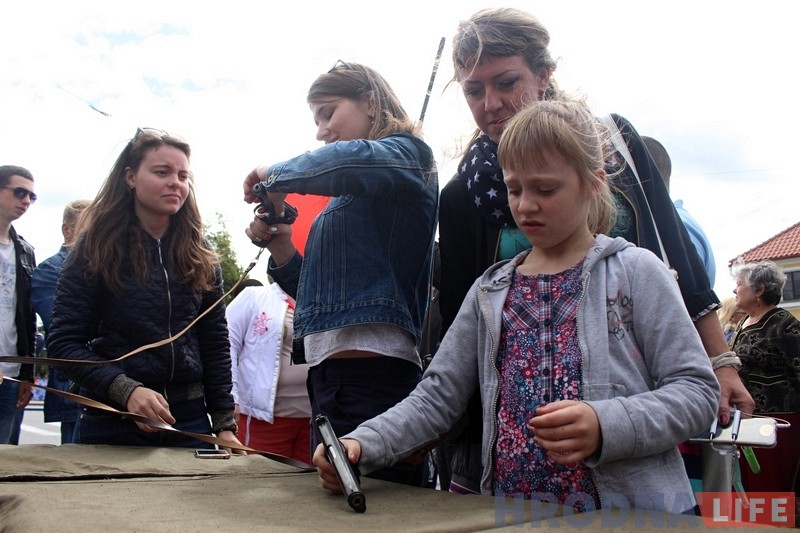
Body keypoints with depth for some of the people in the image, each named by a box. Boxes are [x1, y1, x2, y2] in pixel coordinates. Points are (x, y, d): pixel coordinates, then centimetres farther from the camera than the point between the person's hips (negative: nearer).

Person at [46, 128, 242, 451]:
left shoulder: (200, 256, 5)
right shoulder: (95, 247, -4)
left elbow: (216, 345, 6)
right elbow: (64, 343, -8)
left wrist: (225, 424, 0)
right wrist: (125, 390, -22)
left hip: (190, 420, 3)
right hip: (112, 423, -3)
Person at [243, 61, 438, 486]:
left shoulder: (405, 153, 0)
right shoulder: (344, 196, 23)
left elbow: (355, 160, -25)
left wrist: (276, 176, -9)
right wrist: (282, 249, 8)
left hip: (374, 373, -9)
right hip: (329, 373, 9)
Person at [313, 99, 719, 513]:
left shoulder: (635, 271, 0)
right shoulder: (491, 292, 11)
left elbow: (696, 389, -4)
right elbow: (436, 397, 7)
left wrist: (605, 426, -19)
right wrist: (363, 444, -8)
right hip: (512, 513, 4)